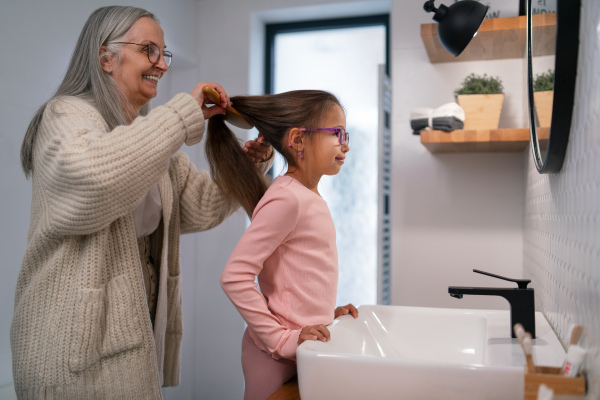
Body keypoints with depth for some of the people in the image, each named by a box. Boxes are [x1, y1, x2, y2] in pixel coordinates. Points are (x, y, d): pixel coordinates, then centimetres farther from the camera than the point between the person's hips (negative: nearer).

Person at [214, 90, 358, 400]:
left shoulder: (310, 197, 8)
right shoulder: (286, 199, -20)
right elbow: (234, 276, -23)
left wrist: (325, 312, 9)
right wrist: (282, 340, -21)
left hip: (307, 350, 8)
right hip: (278, 360, -8)